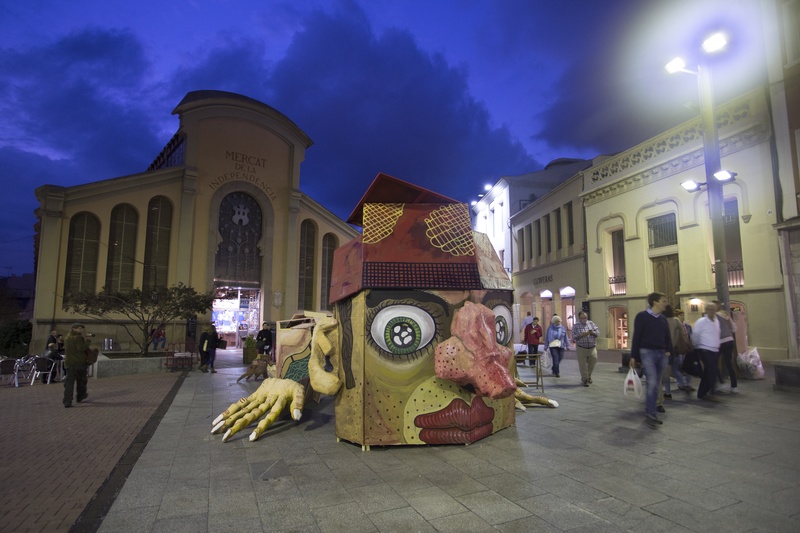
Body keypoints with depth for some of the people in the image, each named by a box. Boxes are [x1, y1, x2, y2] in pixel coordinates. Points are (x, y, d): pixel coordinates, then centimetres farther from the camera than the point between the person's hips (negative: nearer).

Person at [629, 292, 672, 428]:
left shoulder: (663, 319, 13)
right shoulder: (642, 316, -6)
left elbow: (667, 336, 18)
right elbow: (636, 336, -7)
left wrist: (668, 350, 2)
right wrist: (633, 356, -8)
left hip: (661, 354, 6)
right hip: (647, 352, -6)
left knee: (657, 385, 9)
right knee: (652, 383, -13)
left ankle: (651, 409, 20)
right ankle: (650, 414, -6)